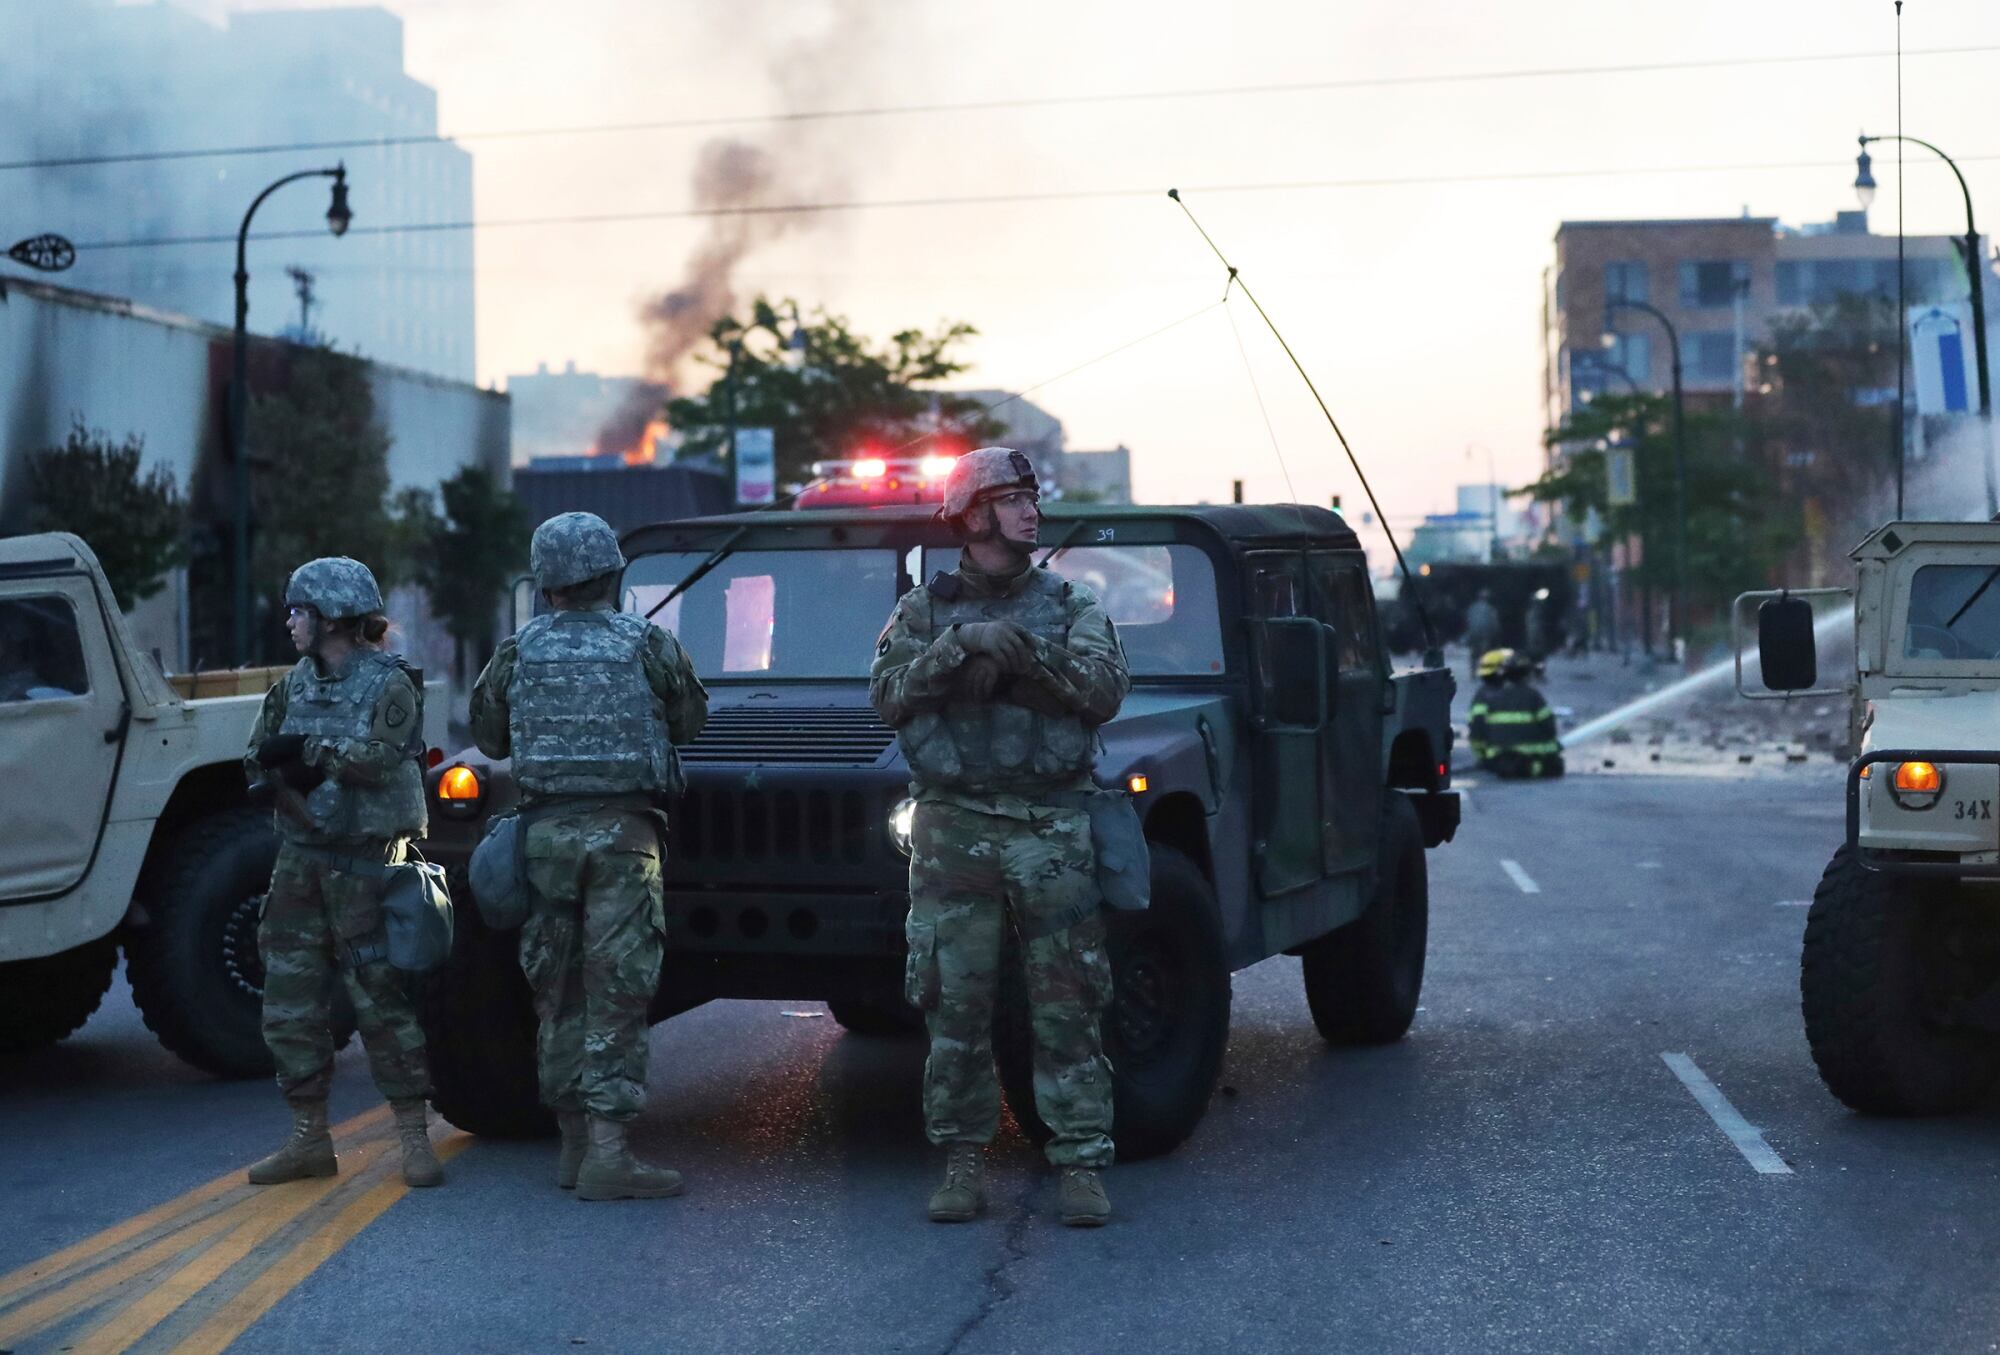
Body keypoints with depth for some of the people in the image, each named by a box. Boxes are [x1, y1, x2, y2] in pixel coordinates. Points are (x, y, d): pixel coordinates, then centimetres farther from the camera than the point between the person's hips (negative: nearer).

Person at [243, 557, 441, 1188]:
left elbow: (377, 756, -21)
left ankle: (415, 1141, 1)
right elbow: (259, 756, 9)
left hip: (363, 863, -7)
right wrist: (284, 772, -12)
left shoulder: (388, 682, -7)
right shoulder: (298, 681, 13)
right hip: (300, 857, 7)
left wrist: (306, 749, -14)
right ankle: (309, 1140, 18)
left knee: (381, 1001, -6)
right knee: (290, 1004, 7)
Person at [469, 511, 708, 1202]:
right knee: (617, 989, -3)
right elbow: (690, 720, 9)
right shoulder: (646, 643, -3)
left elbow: (489, 737, 13)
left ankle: (573, 1141, 19)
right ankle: (607, 1152, -8)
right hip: (622, 829, -3)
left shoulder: (519, 649, 3)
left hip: (546, 829, 3)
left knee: (558, 988, 12)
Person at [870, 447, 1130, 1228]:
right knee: (955, 1006, 2)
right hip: (953, 832, 0)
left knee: (1067, 1008, -1)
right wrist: (962, 645, -16)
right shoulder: (922, 612, 10)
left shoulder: (1071, 607, 10)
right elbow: (890, 696, -4)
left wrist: (1026, 652, -17)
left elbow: (1105, 692, -4)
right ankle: (962, 1161, 13)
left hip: (1052, 832, 0)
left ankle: (1081, 1164, 4)